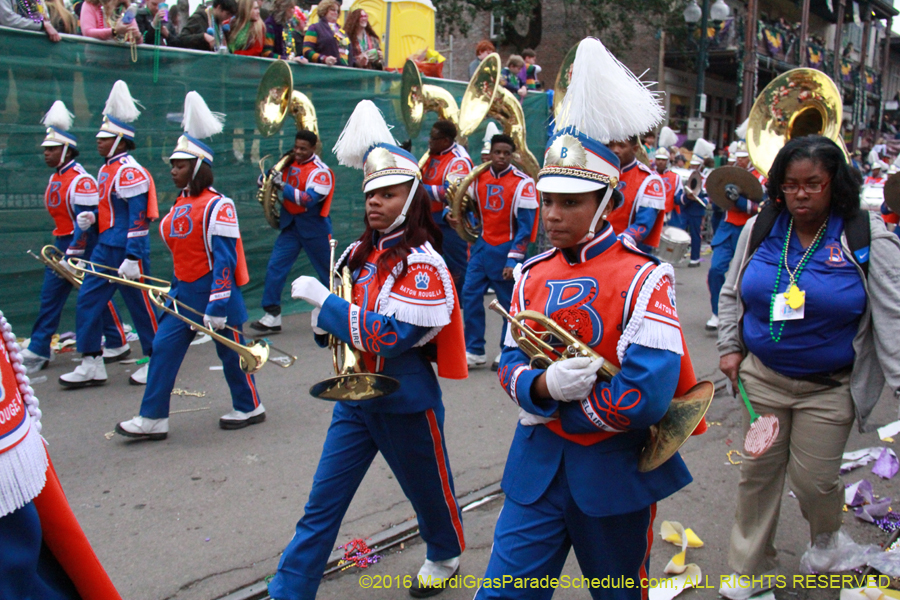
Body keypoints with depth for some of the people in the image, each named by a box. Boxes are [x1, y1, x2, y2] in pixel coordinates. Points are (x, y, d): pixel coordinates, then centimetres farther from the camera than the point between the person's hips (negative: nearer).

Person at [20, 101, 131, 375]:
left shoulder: (81, 181, -17)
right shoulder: (54, 179, 12)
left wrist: (73, 254, -20)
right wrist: (59, 248, 23)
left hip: (83, 245, -9)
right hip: (61, 243, 9)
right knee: (49, 296, 7)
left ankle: (118, 344, 13)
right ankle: (37, 351, 10)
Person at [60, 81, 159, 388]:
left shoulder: (130, 172, -16)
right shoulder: (106, 169, 13)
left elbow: (138, 219, -20)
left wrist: (132, 258, -23)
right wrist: (89, 217, 4)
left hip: (125, 250, -10)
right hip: (105, 248, 10)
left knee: (140, 304, 2)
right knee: (86, 302, 8)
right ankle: (91, 366, 15)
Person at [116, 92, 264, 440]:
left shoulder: (217, 206, -16)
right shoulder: (178, 206, 10)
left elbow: (224, 258, -20)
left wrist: (218, 306, -23)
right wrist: (176, 289, 20)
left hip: (213, 290, -8)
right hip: (184, 292, 8)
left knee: (230, 351, 6)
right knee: (164, 348, 3)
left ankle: (250, 408, 25)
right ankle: (153, 419, 9)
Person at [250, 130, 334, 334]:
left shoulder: (320, 171, -14)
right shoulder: (290, 163, 6)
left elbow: (310, 199, -27)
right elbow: (265, 180, 14)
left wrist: (283, 187, -30)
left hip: (314, 227, -6)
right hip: (290, 224, 6)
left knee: (328, 271, 6)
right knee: (275, 267, -4)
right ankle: (272, 316, 0)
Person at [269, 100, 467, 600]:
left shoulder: (423, 264, -18)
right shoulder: (361, 253, 4)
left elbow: (391, 335, -27)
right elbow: (344, 308, 18)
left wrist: (323, 300, -24)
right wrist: (325, 324, -5)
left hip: (406, 404, -5)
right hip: (355, 398, 6)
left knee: (429, 490, 19)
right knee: (322, 506, 6)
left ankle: (445, 556, 47)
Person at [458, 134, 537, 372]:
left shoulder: (523, 183, -10)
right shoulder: (479, 178, 5)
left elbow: (525, 226, -11)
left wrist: (513, 260, -14)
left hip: (506, 250, -5)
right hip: (482, 247, 5)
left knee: (509, 302, 5)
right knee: (470, 295, 1)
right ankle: (474, 351, 11)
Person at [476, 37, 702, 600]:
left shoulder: (643, 278, -15)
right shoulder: (533, 275, 3)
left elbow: (645, 396, -24)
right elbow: (512, 365, 1)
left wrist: (554, 408, -15)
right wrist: (543, 386, -22)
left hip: (615, 470, -3)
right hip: (537, 465, 4)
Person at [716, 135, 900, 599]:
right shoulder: (759, 230, 0)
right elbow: (732, 294, 13)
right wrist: (729, 346, 6)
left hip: (830, 387, -3)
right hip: (762, 377, 3)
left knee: (813, 479, 4)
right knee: (758, 472, 10)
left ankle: (826, 537, 41)